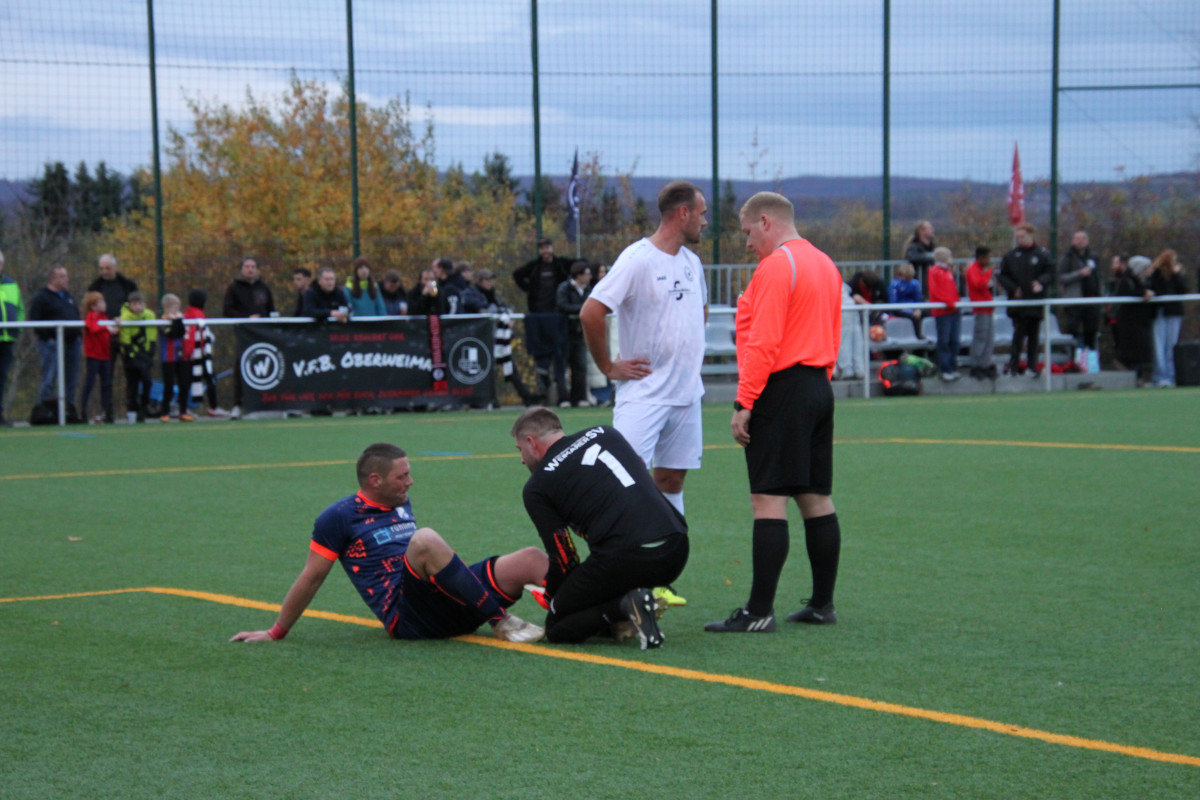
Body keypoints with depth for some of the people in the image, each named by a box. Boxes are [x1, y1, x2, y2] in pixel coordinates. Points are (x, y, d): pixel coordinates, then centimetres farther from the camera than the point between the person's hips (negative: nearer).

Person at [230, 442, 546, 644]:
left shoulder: (402, 504, 23)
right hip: (405, 616, -7)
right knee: (426, 540, -37)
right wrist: (276, 632, 10)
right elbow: (312, 579, 7)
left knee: (531, 559, -11)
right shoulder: (340, 517, 2)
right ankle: (499, 620, -34)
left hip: (448, 608, 7)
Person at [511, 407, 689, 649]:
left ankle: (624, 605, -11)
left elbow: (563, 559, 8)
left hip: (625, 556, -6)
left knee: (556, 628, 12)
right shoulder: (604, 433, 21)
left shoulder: (535, 488, 7)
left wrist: (550, 597, 29)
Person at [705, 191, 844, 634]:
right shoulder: (824, 264, 16)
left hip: (781, 389, -9)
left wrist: (744, 403, -16)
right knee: (816, 498, 11)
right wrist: (819, 378, 21)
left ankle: (759, 611, -10)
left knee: (769, 499, -9)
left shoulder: (776, 266, -12)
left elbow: (763, 342, -18)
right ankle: (822, 603, 16)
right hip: (819, 388, 9)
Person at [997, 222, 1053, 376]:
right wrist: (1013, 288, -7)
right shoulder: (1011, 255, 5)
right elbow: (1002, 275, 7)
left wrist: (1041, 283, -19)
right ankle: (1013, 365, 0)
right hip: (1017, 302, 0)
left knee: (1033, 335, 7)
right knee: (1019, 333, -6)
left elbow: (1050, 273, 1)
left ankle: (1032, 366, 15)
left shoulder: (1042, 254, 1)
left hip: (1036, 302, 0)